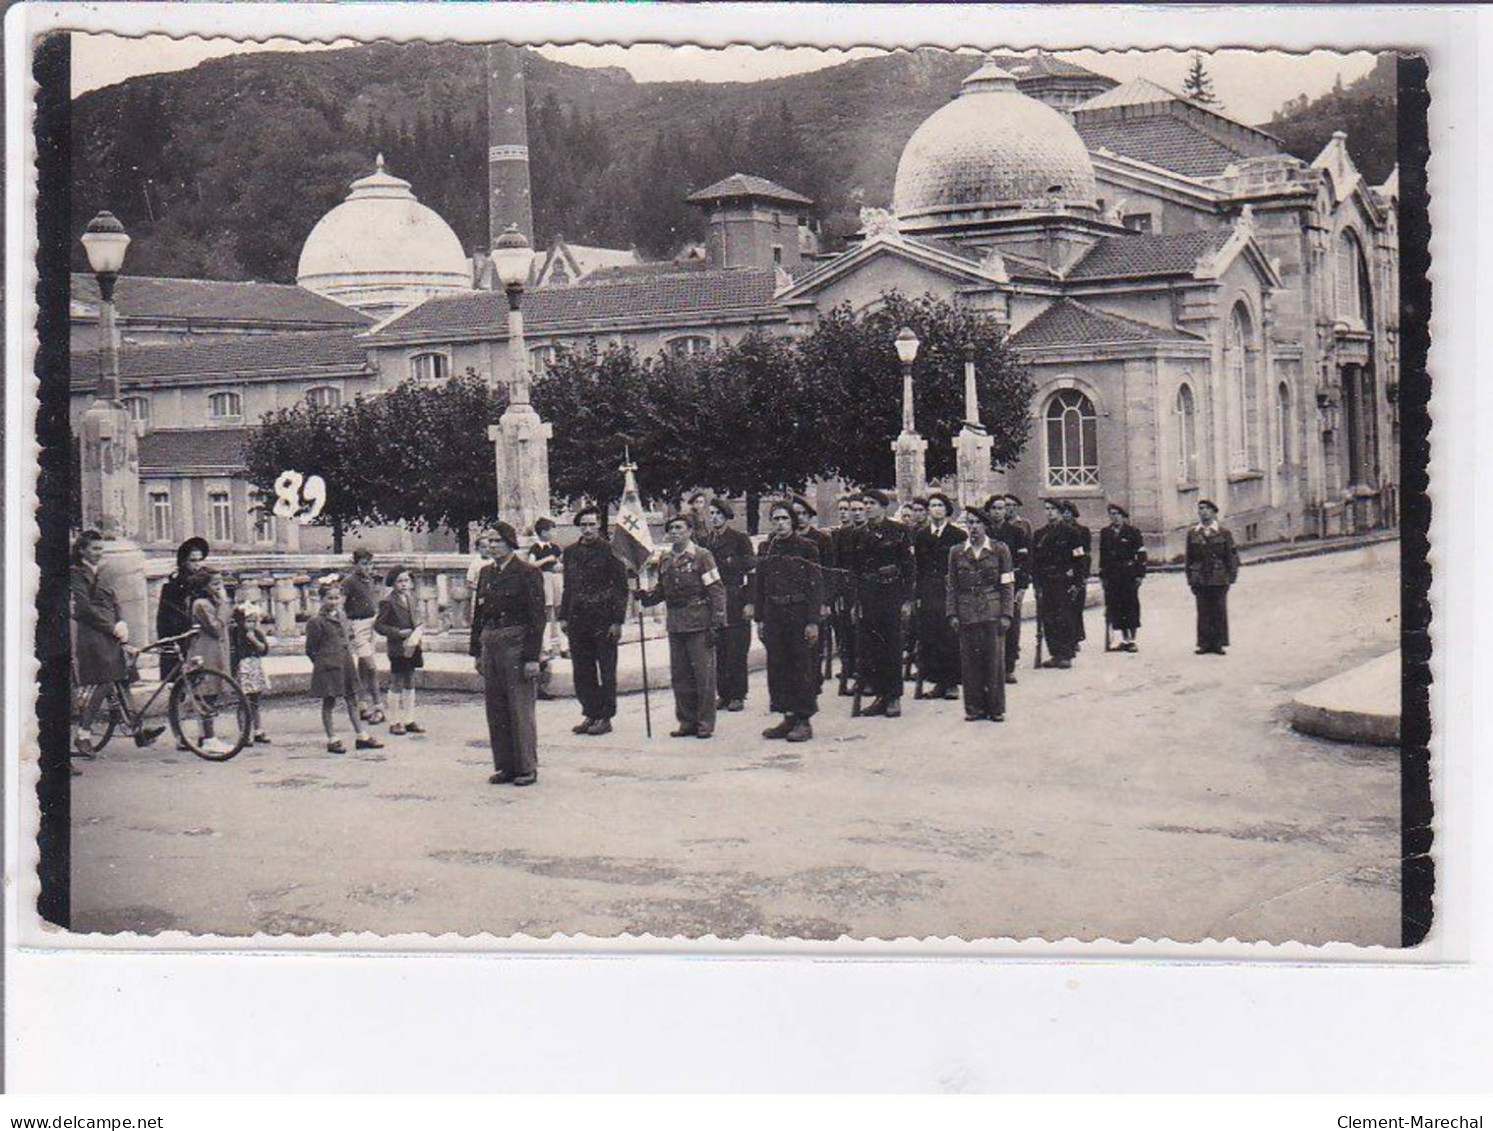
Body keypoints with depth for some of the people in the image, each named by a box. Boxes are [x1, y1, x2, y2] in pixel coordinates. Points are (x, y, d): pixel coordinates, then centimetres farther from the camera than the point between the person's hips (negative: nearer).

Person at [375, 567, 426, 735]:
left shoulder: (410, 597, 9)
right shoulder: (388, 602, -12)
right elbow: (378, 625, -12)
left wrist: (420, 627, 2)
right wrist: (398, 632, -20)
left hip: (411, 647, 7)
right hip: (397, 649, -7)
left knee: (409, 684, 13)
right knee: (396, 686, 1)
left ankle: (409, 720, 21)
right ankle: (396, 722, 9)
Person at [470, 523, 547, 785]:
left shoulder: (527, 574, -7)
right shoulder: (486, 573, 13)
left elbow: (537, 617, -10)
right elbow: (478, 613, 17)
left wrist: (532, 657, -14)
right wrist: (477, 651, 13)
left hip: (516, 644, -7)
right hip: (490, 646, 7)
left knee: (520, 709, -2)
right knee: (496, 710, 9)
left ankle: (527, 768, 6)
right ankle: (504, 766, 17)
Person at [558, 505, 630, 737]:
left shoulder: (609, 550, -5)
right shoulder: (571, 551, 11)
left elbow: (621, 587, -5)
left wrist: (617, 620, -10)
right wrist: (564, 617, 12)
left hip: (604, 620, -5)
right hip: (578, 619, 5)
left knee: (606, 669, 1)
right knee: (582, 670, 7)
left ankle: (605, 717, 7)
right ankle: (589, 713, 17)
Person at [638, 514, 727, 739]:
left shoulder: (701, 556, -5)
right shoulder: (664, 558, 12)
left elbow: (716, 591, -6)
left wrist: (716, 623, -12)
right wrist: (646, 594, 0)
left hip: (699, 625, -6)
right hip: (675, 625, 6)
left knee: (703, 674, -3)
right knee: (679, 675, 8)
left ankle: (705, 722, 3)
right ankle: (687, 721, 17)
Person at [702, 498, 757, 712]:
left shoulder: (740, 539, -1)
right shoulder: (705, 541, 12)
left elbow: (752, 570, -4)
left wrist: (749, 602, -10)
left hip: (735, 601, -4)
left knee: (736, 651, -4)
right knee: (718, 650, 4)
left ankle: (737, 695, 2)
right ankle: (723, 694, 11)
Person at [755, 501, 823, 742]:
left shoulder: (806, 547, -4)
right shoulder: (766, 548, 10)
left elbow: (816, 586, -7)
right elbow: (760, 585, 13)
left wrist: (813, 621, -13)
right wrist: (759, 619, 8)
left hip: (800, 615, -5)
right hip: (774, 616, 5)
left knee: (802, 666, -2)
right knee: (777, 667, 6)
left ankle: (804, 721, 4)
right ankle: (788, 717, 15)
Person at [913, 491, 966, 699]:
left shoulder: (958, 535, 3)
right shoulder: (920, 536, 13)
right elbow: (917, 568, 12)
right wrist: (917, 595, 5)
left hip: (950, 593, -3)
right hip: (927, 594, 3)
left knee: (951, 637, -5)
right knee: (929, 637, 0)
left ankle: (951, 683, 2)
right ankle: (938, 681, 8)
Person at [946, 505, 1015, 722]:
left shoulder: (1000, 550, 4)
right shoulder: (956, 552, 9)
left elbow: (1008, 585, 3)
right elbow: (951, 586, 10)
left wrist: (1006, 614, -4)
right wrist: (952, 614, 2)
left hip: (992, 612, -2)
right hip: (967, 614, 2)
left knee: (995, 659, -1)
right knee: (970, 661, 1)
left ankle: (996, 708, 8)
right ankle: (974, 707, 9)